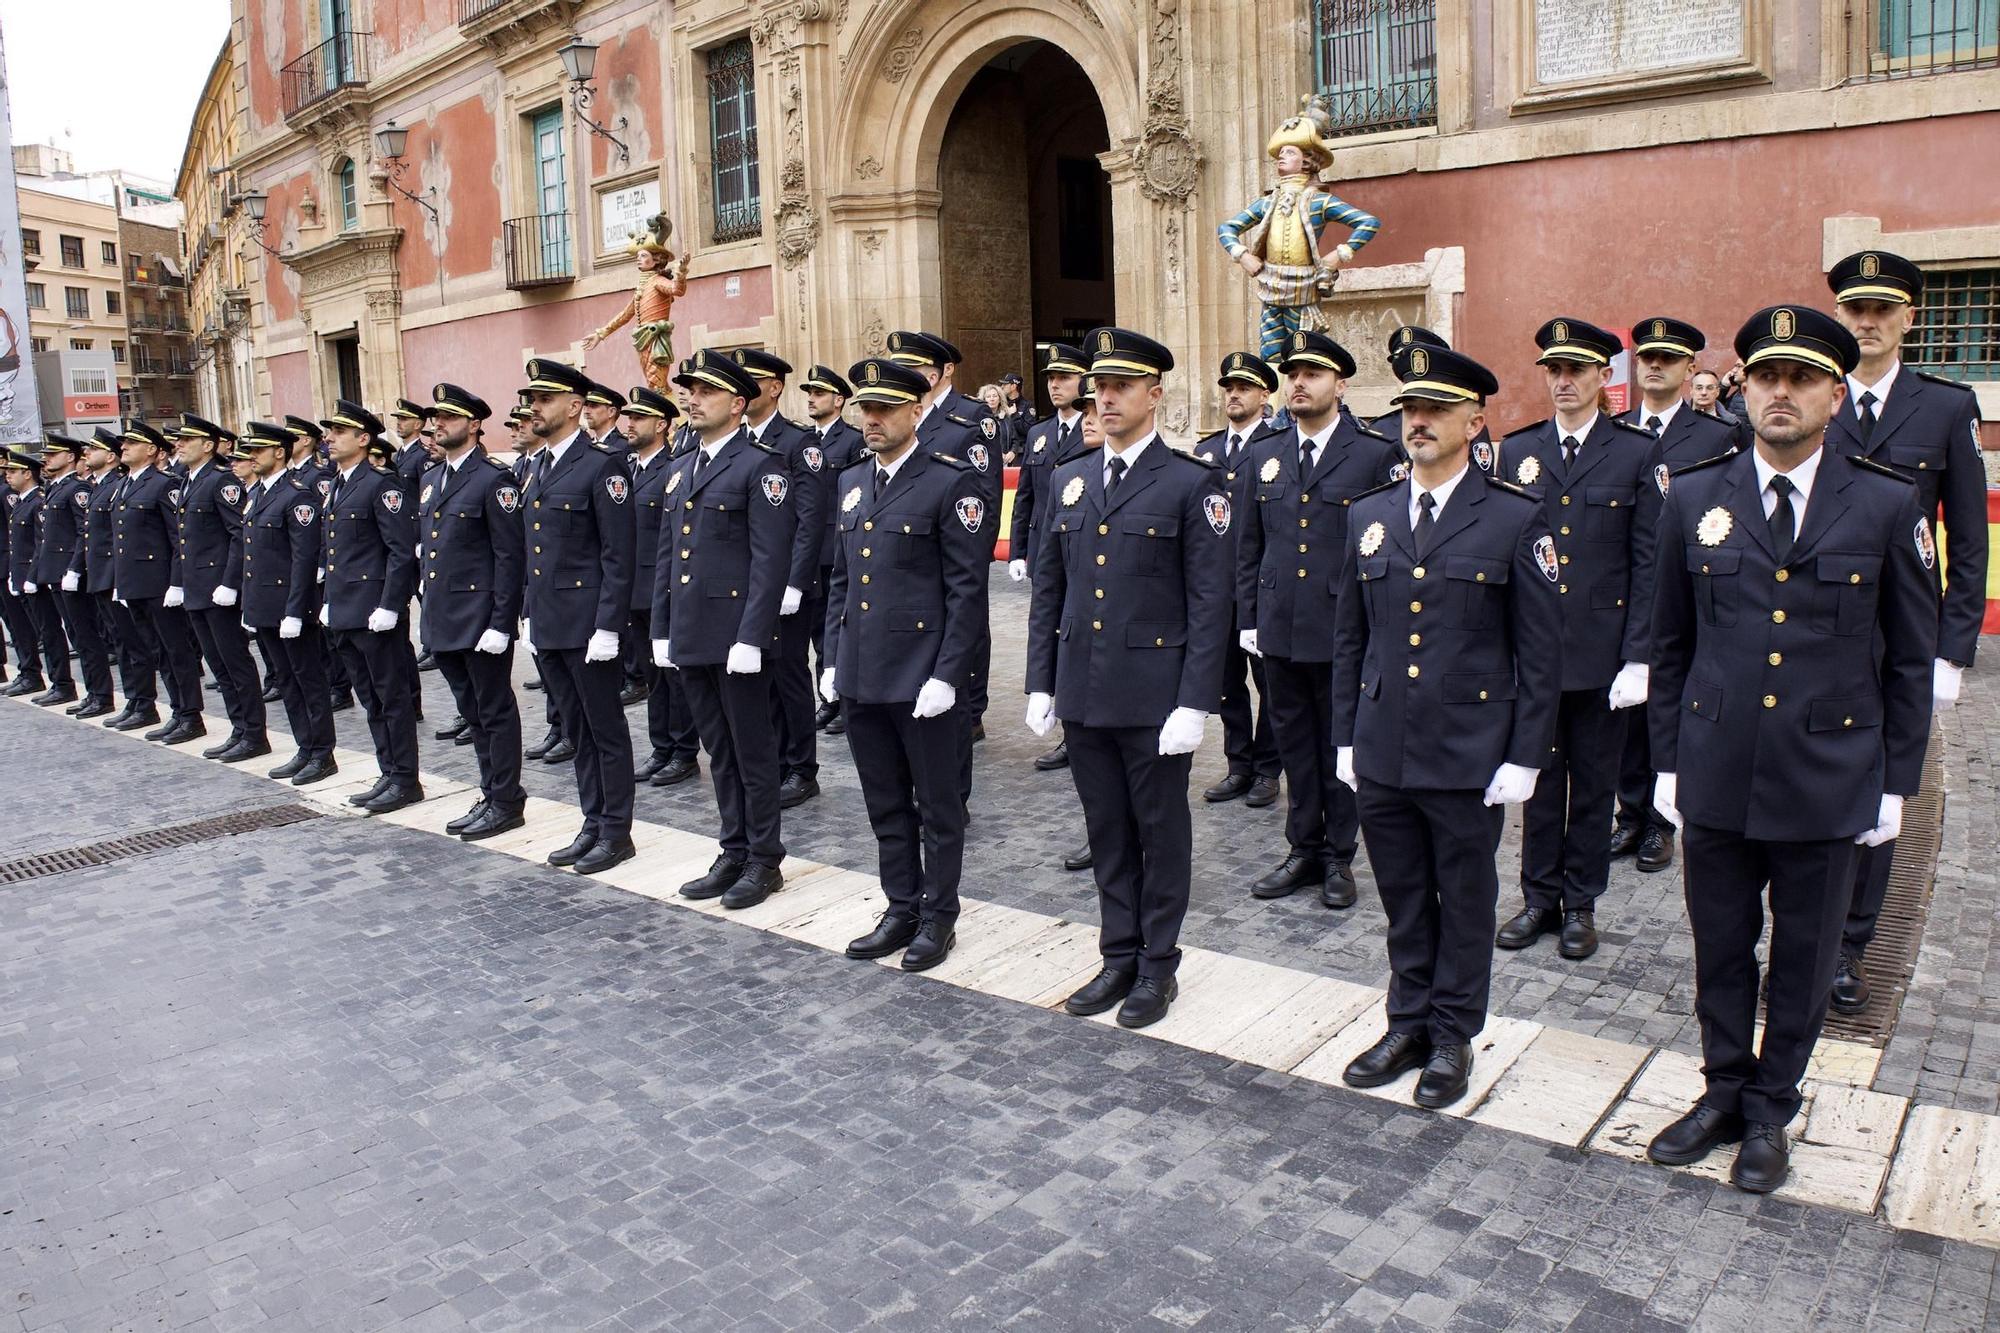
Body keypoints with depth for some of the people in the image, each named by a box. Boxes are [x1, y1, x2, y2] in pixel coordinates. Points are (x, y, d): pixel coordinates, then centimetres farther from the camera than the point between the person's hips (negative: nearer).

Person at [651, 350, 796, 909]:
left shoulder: (761, 466, -9)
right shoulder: (681, 468, 15)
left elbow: (771, 559, -15)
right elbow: (668, 554, 18)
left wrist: (751, 637, -20)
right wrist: (661, 628, 13)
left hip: (735, 632, -7)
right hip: (689, 634, 8)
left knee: (752, 750, 3)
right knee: (719, 751, 14)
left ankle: (764, 861, 15)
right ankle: (734, 854, 25)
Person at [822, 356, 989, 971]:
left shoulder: (950, 482, -9)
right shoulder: (851, 483, 12)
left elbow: (967, 589, -12)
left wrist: (945, 675, -16)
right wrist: (833, 659, 12)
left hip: (920, 677, -6)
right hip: (860, 677, 7)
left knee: (937, 805, 8)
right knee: (885, 804, 16)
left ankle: (938, 916, 22)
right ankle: (901, 909, 29)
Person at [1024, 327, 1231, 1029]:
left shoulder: (1192, 483, -7)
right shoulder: (1069, 480, 10)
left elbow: (1209, 603, -10)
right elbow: (1047, 590, 12)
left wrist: (1194, 703, -14)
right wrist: (1040, 683, 7)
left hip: (1155, 696, -5)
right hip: (1083, 693, 5)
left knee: (1162, 832, 9)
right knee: (1107, 832, 14)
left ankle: (1158, 965, 23)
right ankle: (1119, 956, 28)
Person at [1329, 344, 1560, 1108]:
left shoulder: (1515, 520, -5)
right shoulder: (1369, 515, 7)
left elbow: (1540, 652, -5)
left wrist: (1523, 758, -9)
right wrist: (1345, 737, 9)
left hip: (1469, 758, -3)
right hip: (1382, 755, 4)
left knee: (1464, 902, 11)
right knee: (1403, 902, 15)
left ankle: (1453, 1037, 27)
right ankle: (1409, 1024, 31)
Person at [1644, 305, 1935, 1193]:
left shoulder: (1887, 505, -4)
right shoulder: (1693, 497, 0)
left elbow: (1910, 659, 2)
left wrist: (1896, 782, 0)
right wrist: (1668, 760, 6)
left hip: (1829, 780, -1)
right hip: (1715, 777, 1)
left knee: (1803, 957, 13)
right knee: (1720, 949, 14)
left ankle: (1771, 1110, 32)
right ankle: (1723, 1093, 34)